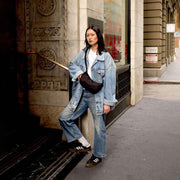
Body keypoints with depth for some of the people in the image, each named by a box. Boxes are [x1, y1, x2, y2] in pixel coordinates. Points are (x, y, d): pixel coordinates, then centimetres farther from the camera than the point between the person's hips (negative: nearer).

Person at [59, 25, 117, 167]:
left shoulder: (106, 56, -5)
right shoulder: (83, 53, 10)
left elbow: (110, 80, -8)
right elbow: (72, 65, 26)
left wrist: (108, 102, -13)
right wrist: (78, 72, 1)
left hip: (97, 96, -5)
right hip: (82, 94, 6)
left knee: (99, 127, 4)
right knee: (64, 118, 2)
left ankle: (98, 155, 26)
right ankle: (84, 144, 14)